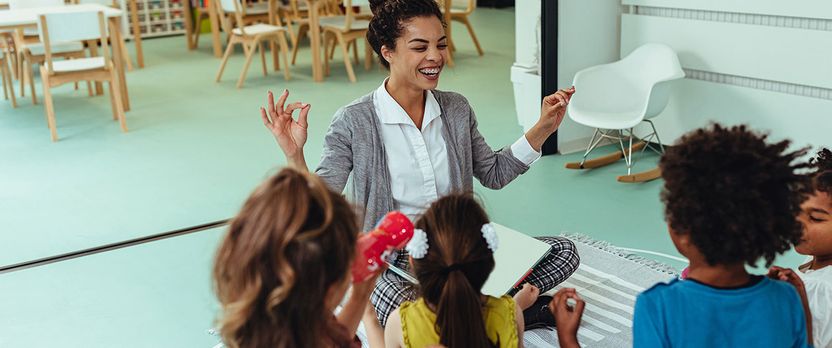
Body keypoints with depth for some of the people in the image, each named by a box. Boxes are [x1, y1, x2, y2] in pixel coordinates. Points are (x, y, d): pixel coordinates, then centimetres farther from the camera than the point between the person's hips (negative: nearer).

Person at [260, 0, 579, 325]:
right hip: (391, 263, -4)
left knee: (564, 251, -10)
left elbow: (493, 174, 16)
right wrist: (294, 156, -27)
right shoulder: (353, 122, -10)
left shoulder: (457, 109, 4)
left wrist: (542, 129, 7)